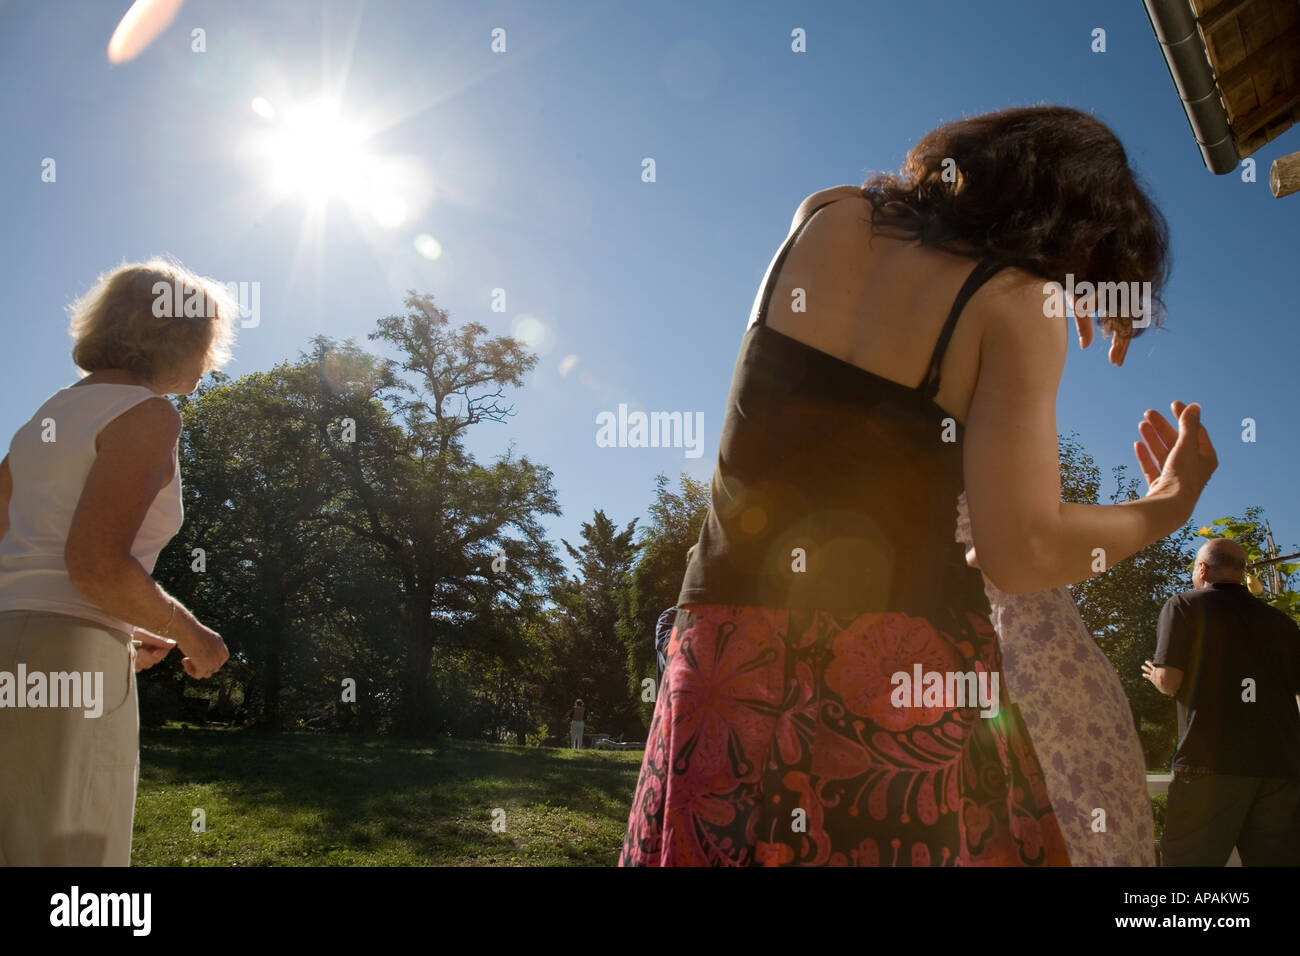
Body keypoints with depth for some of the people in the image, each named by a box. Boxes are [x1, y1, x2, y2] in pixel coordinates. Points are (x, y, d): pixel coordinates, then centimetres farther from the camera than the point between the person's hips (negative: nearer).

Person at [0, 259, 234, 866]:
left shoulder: (51, 413, 21)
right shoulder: (147, 413, -5)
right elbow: (96, 563, -18)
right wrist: (190, 633, -3)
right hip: (68, 660, -9)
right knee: (64, 851, -4)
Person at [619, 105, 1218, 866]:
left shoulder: (823, 219, 8)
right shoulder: (1015, 303, -7)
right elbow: (1022, 551, -12)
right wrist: (1168, 507, 6)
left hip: (729, 648, 5)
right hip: (903, 671, -4)